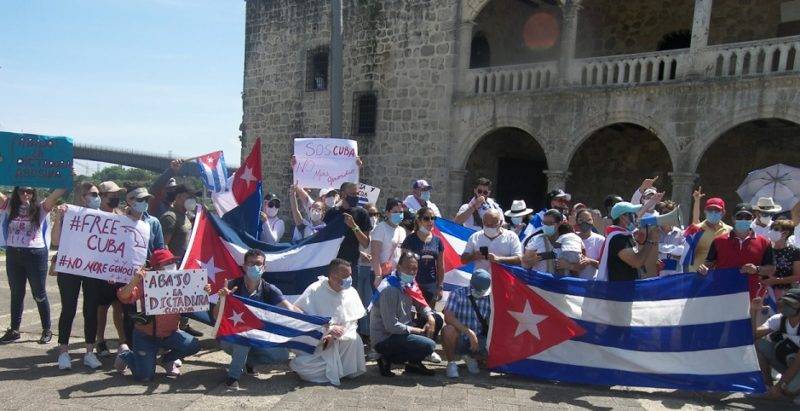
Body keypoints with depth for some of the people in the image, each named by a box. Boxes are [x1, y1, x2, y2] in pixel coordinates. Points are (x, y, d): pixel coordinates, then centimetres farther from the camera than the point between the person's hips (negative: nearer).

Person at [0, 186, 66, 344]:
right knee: (16, 293, 15)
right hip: (13, 254, 3)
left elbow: (57, 193, -17)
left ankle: (47, 330, 16)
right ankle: (14, 330, 26)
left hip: (35, 254, -3)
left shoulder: (41, 208, -4)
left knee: (39, 294, 6)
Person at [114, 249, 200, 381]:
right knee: (145, 376, -7)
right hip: (146, 335, -3)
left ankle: (167, 360, 11)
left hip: (170, 333, 3)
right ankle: (125, 354, 24)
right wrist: (134, 281, -41)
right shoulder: (145, 282, -13)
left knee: (194, 345, -20)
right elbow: (124, 298, -25)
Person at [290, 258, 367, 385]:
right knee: (302, 366, -25)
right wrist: (329, 328, -19)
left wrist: (335, 335, -19)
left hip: (342, 338, 2)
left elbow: (352, 323, -1)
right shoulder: (314, 291, -9)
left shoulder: (351, 293, 0)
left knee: (354, 339, -30)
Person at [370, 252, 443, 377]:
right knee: (429, 345, -23)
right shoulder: (390, 290, -23)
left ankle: (414, 362, 10)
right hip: (384, 339, -9)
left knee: (437, 319, 6)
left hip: (402, 329, 9)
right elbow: (391, 326, -25)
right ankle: (388, 359, -5)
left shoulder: (409, 285, 3)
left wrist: (430, 318, -5)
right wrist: (418, 331, -14)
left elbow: (421, 304, 18)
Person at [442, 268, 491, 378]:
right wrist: (469, 332, -30)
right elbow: (448, 317, -22)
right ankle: (451, 363, -7)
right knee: (448, 330, -35)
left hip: (479, 341, 3)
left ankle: (471, 358, 11)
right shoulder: (458, 294, -10)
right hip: (459, 340, -3)